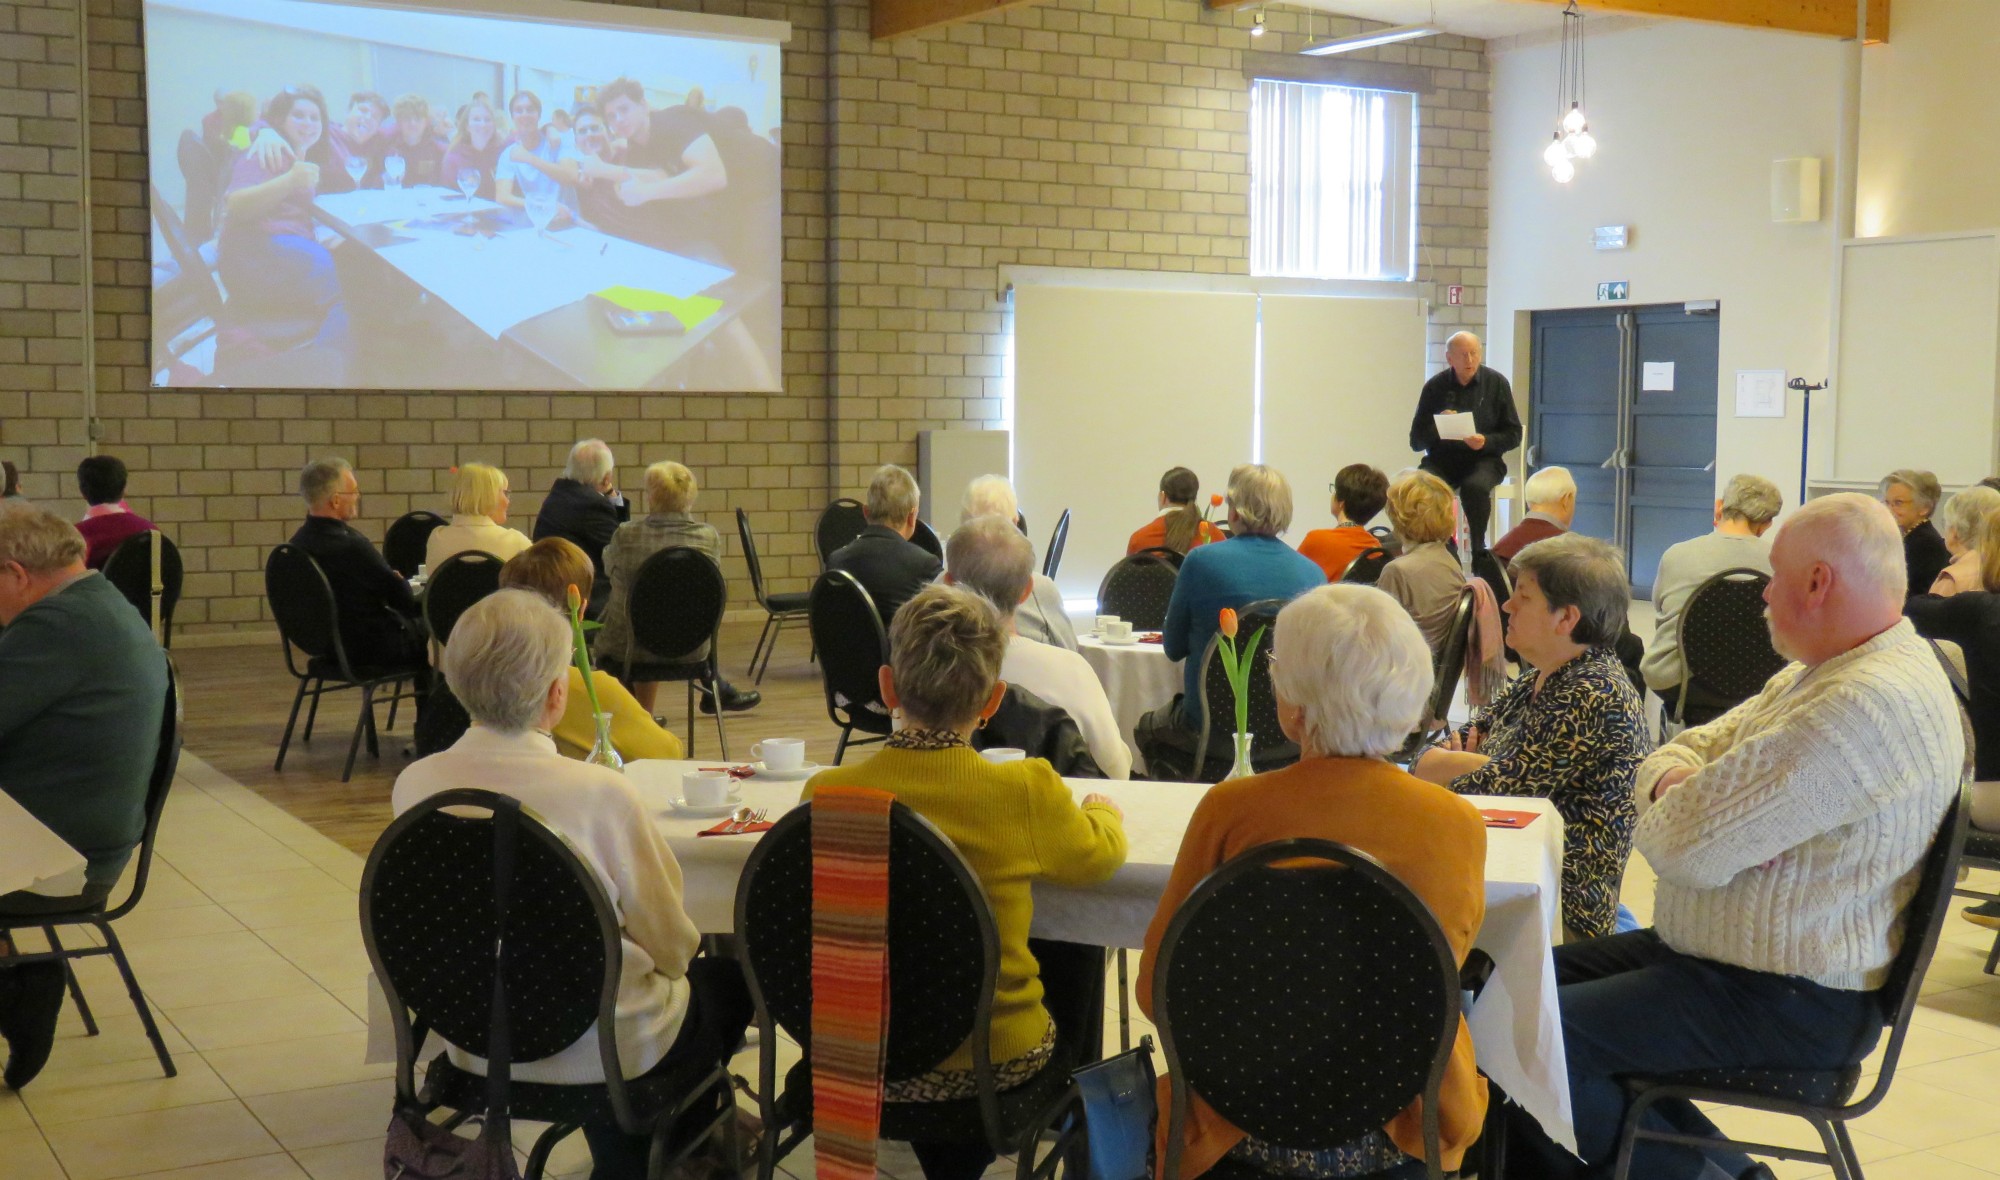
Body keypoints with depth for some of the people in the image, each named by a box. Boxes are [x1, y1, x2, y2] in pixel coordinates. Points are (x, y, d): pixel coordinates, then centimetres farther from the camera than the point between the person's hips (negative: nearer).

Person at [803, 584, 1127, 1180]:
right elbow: (1097, 854, 0)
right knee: (1076, 950, 29)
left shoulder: (826, 794, -16)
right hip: (995, 1062, -2)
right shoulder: (1027, 791, -22)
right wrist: (1103, 811, 23)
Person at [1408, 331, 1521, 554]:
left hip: (1483, 459, -1)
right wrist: (1436, 426, -15)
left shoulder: (1497, 383, 4)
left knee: (1475, 486, -35)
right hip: (1442, 459, 1)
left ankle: (1478, 549, -16)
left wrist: (1486, 442, -15)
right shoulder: (1435, 387, 5)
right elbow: (1416, 441, 6)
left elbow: (1514, 435, 4)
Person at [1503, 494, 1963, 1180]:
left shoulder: (1867, 704, -26)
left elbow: (1689, 848, -28)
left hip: (1787, 1003, -11)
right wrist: (1676, 781, -12)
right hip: (1721, 952, 11)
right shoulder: (1823, 673, 10)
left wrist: (1664, 812, -4)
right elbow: (1682, 751, 12)